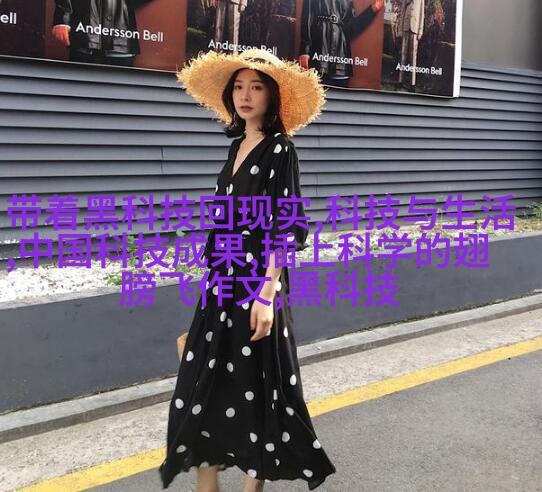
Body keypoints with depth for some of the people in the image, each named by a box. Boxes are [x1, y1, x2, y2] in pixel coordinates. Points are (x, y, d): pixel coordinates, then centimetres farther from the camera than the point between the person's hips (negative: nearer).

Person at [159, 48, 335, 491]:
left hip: (258, 280, -8)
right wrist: (216, 278, 18)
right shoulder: (238, 146, 13)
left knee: (253, 385, 4)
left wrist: (267, 294, -21)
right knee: (203, 383, 7)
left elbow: (283, 228, -15)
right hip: (221, 281, 8)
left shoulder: (280, 148, -9)